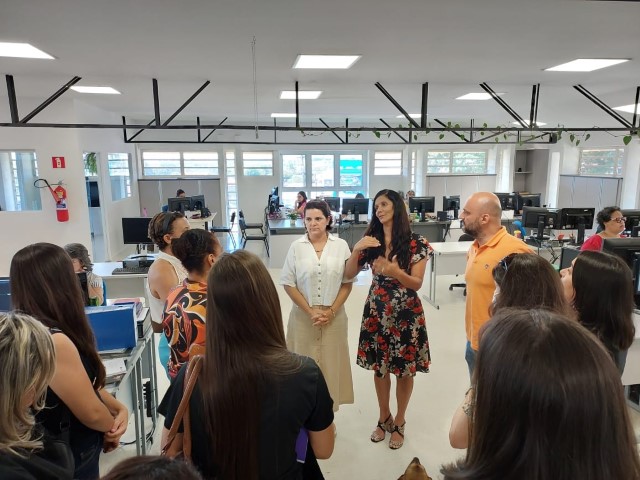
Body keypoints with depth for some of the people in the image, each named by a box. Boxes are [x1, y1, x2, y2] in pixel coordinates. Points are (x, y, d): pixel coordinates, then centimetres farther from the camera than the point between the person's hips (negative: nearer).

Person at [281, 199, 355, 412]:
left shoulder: (341, 245, -1)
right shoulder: (296, 247, -3)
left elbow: (347, 283, 1)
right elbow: (289, 284, -3)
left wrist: (331, 311, -9)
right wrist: (310, 311, -10)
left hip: (334, 317, 1)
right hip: (303, 317, 0)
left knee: (331, 363, 9)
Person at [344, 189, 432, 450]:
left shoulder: (416, 243, -9)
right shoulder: (370, 239, 1)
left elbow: (417, 283, -11)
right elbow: (348, 274, -1)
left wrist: (395, 272, -29)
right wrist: (357, 249, -17)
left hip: (406, 314, -3)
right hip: (376, 311, 3)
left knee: (404, 370, 11)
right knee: (379, 368, 15)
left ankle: (399, 423, 33)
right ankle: (384, 418, 37)